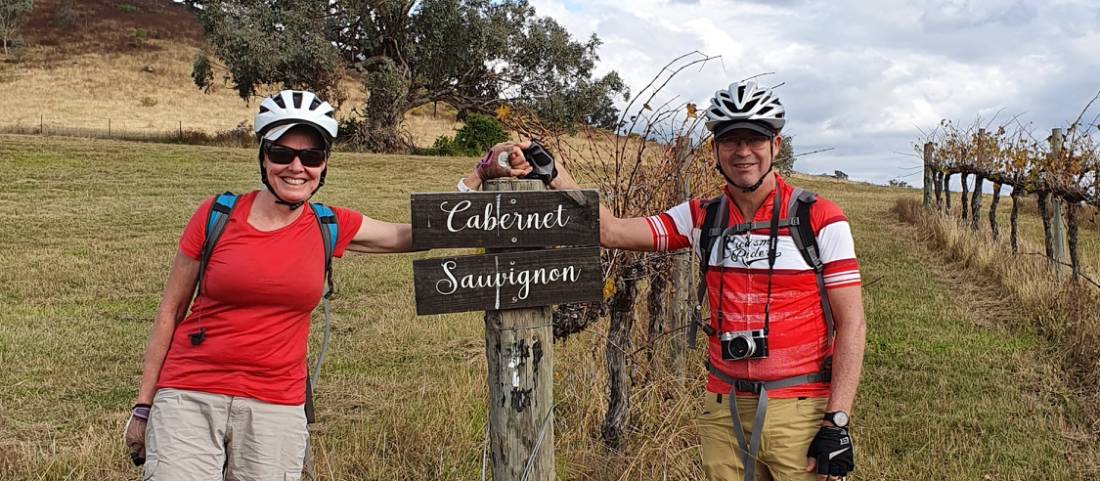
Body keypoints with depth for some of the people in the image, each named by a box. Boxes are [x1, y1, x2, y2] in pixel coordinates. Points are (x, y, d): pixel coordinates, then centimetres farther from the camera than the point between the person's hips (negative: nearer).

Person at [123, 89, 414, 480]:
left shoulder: (329, 228, 2)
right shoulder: (216, 216, -2)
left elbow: (409, 235, 4)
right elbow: (170, 311, 4)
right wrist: (143, 406, 5)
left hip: (275, 408, 2)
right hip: (190, 400, -1)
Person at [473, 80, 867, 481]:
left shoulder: (821, 220, -6)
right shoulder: (702, 218, 4)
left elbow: (852, 323, -6)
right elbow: (612, 231, -5)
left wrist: (837, 421, -12)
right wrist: (550, 172, -15)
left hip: (801, 414, -3)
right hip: (725, 411, 3)